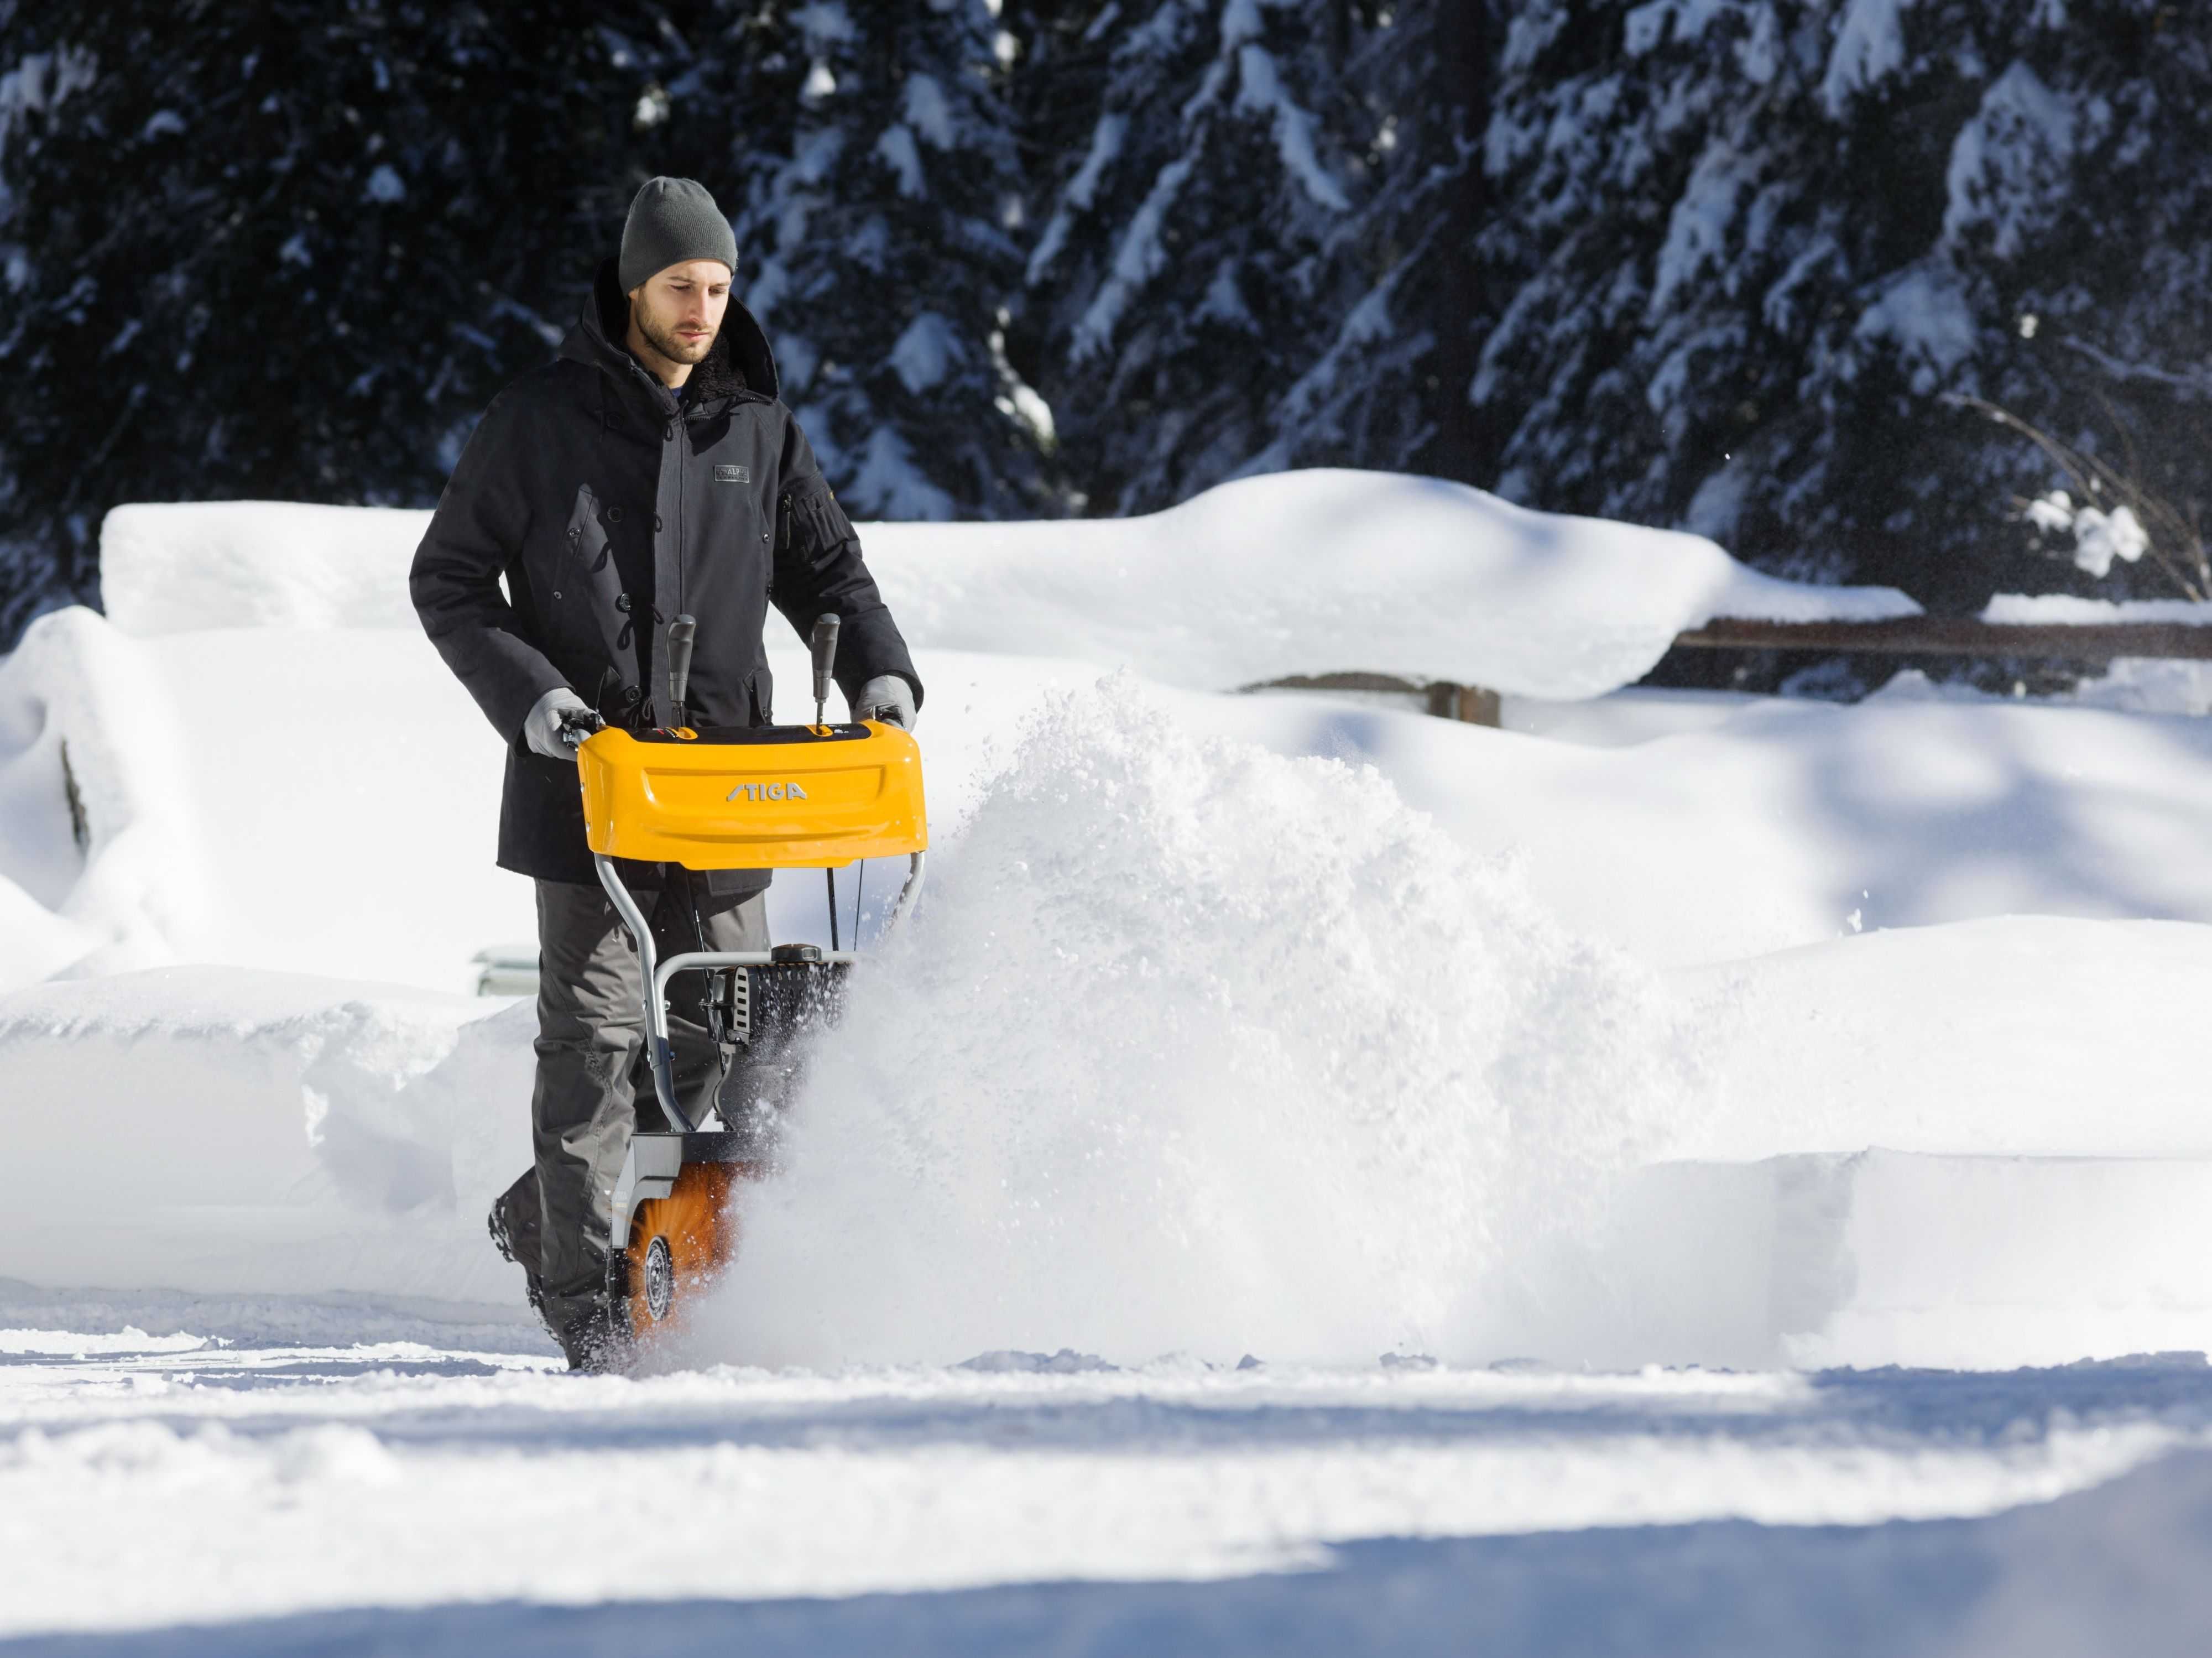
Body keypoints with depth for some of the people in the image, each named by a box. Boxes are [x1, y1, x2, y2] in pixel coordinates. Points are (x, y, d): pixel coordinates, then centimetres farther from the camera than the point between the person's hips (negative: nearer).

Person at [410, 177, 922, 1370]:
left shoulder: (758, 432, 10)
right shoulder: (540, 421, -2)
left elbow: (827, 571, 16)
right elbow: (447, 581, 0)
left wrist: (880, 668, -4)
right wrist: (528, 696, -14)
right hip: (583, 777, -4)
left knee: (722, 1034, 4)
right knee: (594, 1032, -9)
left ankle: (545, 1212, 23)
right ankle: (581, 1291, -4)